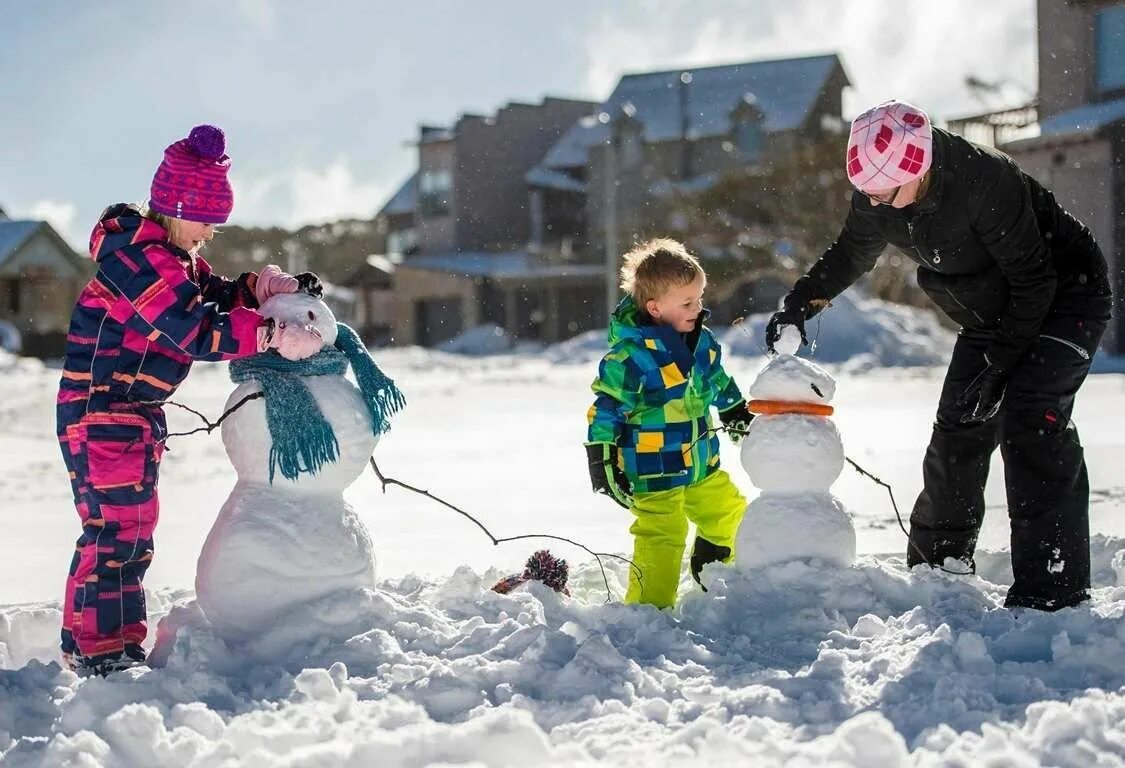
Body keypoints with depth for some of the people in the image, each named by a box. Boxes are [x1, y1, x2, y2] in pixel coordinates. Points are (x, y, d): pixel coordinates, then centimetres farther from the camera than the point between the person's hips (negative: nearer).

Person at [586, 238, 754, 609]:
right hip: (653, 476, -8)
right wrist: (602, 462, -18)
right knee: (661, 540, -7)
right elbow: (605, 410, -18)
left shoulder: (702, 342, 2)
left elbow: (719, 382, 23)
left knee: (729, 515, 22)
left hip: (703, 467, 8)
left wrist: (738, 414, 34)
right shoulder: (630, 356, -22)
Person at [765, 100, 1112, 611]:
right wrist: (798, 305, -2)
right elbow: (850, 254, 9)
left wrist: (996, 364, -24)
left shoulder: (986, 181, -35)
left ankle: (1053, 587, -21)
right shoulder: (877, 195, -13)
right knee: (958, 427, 6)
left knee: (1031, 420, -22)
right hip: (991, 314, 7)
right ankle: (935, 565, 23)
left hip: (1065, 296, -7)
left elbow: (1033, 281, -27)